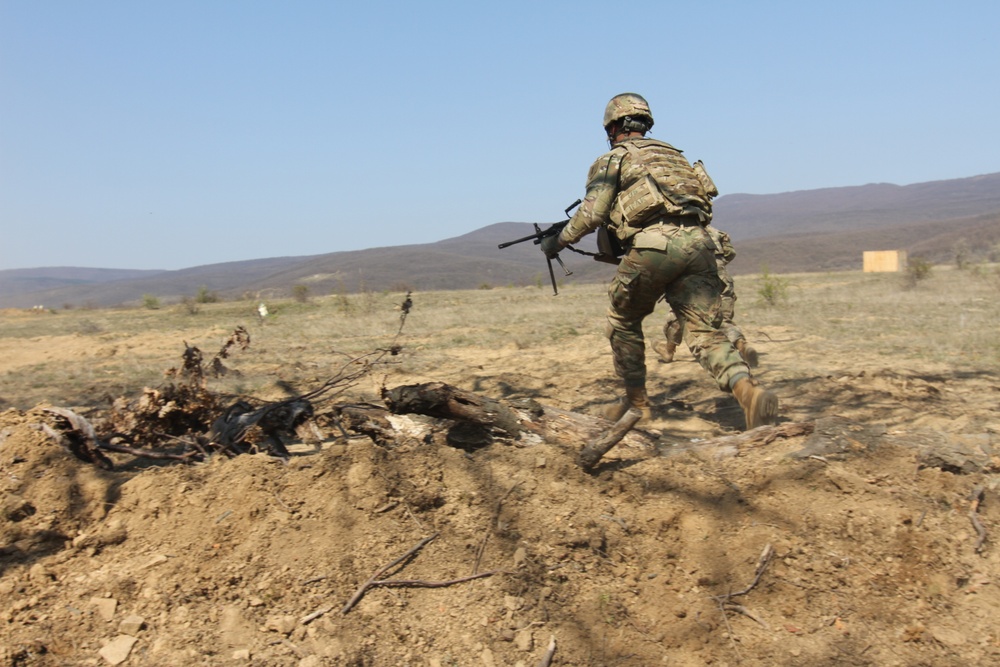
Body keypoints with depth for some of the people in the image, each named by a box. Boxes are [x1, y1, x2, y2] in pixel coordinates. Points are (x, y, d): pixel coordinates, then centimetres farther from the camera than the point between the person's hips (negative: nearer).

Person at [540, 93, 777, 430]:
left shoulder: (613, 158, 13)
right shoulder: (673, 153, 31)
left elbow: (593, 213, 1)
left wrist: (557, 241, 17)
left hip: (653, 246, -4)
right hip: (698, 243, 5)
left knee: (623, 322, 19)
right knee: (706, 332, 2)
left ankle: (636, 401, 25)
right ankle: (748, 389, -23)